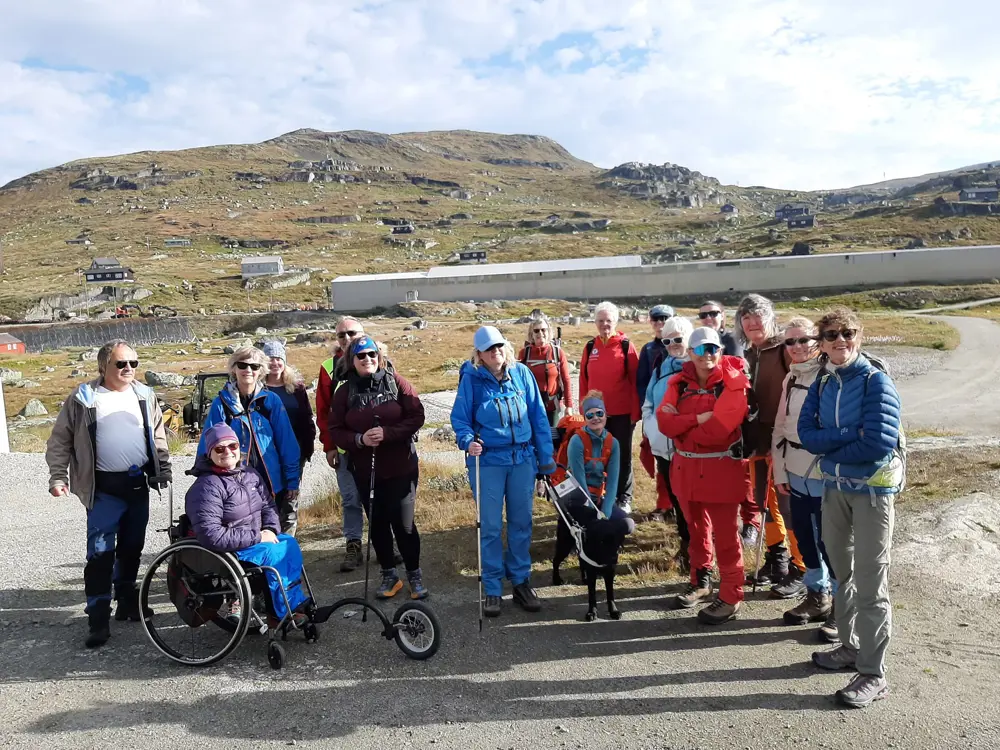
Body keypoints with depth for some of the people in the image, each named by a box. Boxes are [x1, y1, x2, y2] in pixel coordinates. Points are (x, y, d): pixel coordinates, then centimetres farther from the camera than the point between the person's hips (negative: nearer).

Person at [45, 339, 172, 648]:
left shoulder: (145, 395, 7)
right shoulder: (83, 397, -3)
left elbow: (158, 436, 15)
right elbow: (60, 441, 1)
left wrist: (163, 469, 12)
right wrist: (58, 476, -6)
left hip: (139, 484, 4)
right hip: (104, 489, -4)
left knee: (132, 548, 15)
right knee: (100, 553, -6)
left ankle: (127, 601, 32)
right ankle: (98, 619, 2)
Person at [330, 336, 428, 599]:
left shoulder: (396, 381, -4)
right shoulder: (345, 391, 3)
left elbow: (416, 416, -8)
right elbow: (335, 430, 3)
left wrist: (388, 433, -20)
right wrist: (359, 439, -16)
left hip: (401, 466, -2)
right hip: (365, 470, 3)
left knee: (403, 523, 0)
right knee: (377, 524, 12)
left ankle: (414, 573, 22)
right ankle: (389, 574, 30)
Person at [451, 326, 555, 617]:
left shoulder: (522, 373, 0)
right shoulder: (471, 379, -6)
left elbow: (538, 416, 5)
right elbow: (459, 418, -2)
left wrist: (546, 456, 5)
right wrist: (467, 441, -22)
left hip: (523, 458, 3)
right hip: (487, 461, -2)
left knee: (521, 523, 12)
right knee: (490, 527, 4)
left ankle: (521, 582, 28)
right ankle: (492, 589, 17)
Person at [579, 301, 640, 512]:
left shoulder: (626, 346, -5)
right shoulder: (590, 347, 6)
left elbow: (635, 381, -6)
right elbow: (584, 381, 8)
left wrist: (635, 411, -9)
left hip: (622, 412, -3)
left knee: (622, 455, 7)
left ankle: (624, 498, 19)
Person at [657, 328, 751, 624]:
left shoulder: (733, 383, -12)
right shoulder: (679, 382, 4)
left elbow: (718, 429, -21)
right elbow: (664, 423, -8)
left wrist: (681, 422, -10)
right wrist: (698, 418, -21)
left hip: (721, 468, -5)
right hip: (686, 468, 6)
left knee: (725, 535, 2)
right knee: (696, 529, 19)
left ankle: (731, 597, 13)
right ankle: (701, 583, 36)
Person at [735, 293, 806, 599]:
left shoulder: (784, 350, -9)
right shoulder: (746, 356, 12)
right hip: (756, 439, 7)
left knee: (787, 504, -2)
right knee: (765, 501, 16)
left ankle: (800, 571, 10)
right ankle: (777, 558, 31)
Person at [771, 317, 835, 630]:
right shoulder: (790, 378, 12)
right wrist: (779, 471, 12)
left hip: (825, 474, -7)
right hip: (796, 473, 7)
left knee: (829, 541, 1)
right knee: (804, 537, 16)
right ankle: (817, 595, 33)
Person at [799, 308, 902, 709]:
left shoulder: (876, 381, -12)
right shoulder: (821, 385, 5)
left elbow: (880, 443, -22)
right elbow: (807, 434, -5)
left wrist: (830, 446, -10)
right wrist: (850, 436, -19)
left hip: (873, 488, -6)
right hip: (834, 486, 6)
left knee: (870, 581, -2)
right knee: (842, 571, 17)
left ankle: (873, 674, 8)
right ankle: (850, 647, 34)